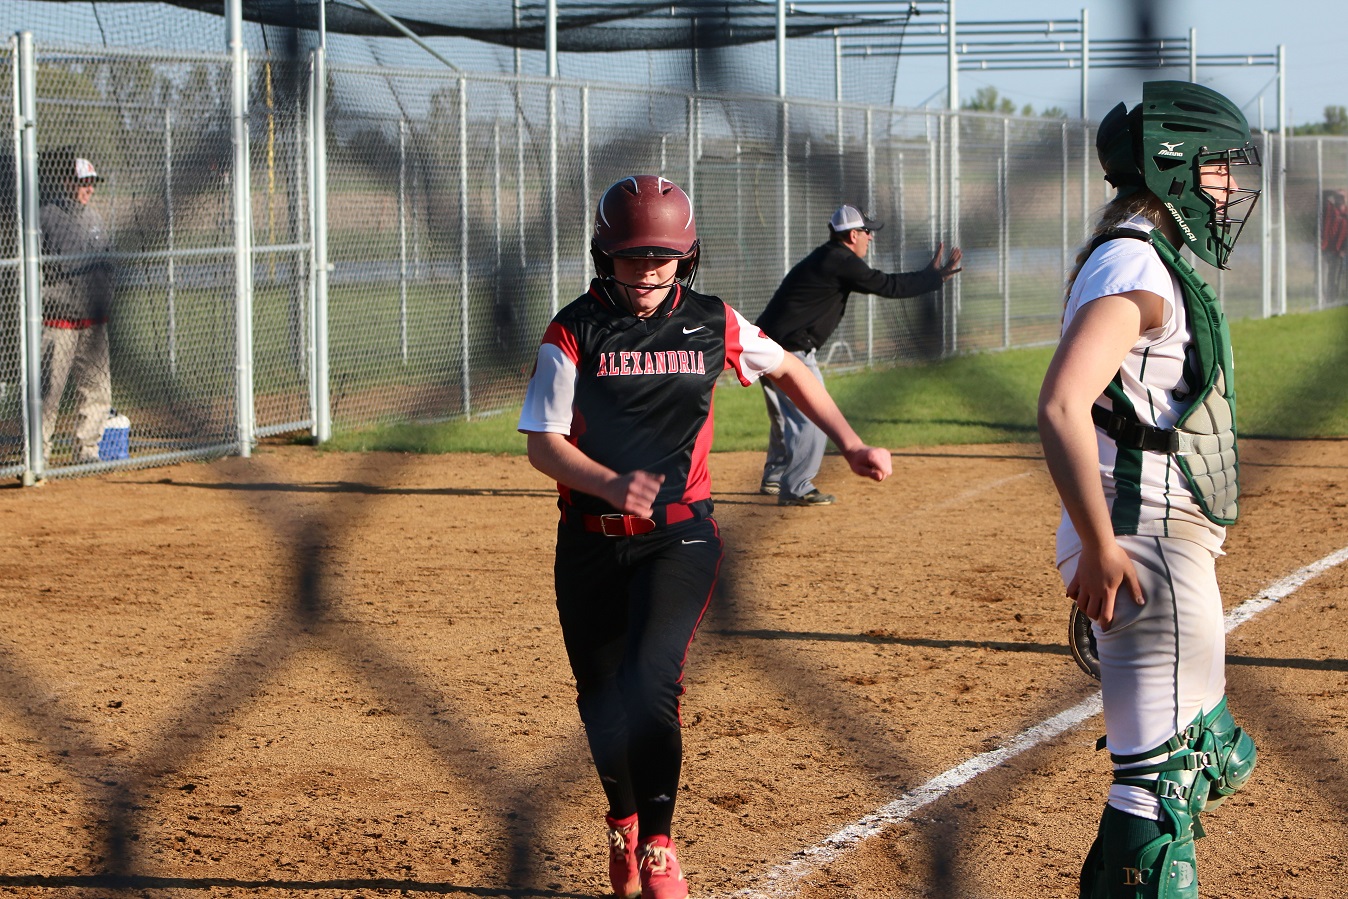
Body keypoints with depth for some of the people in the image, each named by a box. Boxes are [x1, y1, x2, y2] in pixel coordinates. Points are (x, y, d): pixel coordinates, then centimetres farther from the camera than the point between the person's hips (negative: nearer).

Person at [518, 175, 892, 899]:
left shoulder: (713, 324, 0)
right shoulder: (574, 332, -6)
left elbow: (787, 370, 18)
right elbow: (543, 443, -9)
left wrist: (850, 445, 11)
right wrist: (613, 485, -26)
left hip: (680, 537, -1)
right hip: (591, 540, 1)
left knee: (650, 683, -21)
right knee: (602, 701, 10)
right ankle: (624, 819, 39)